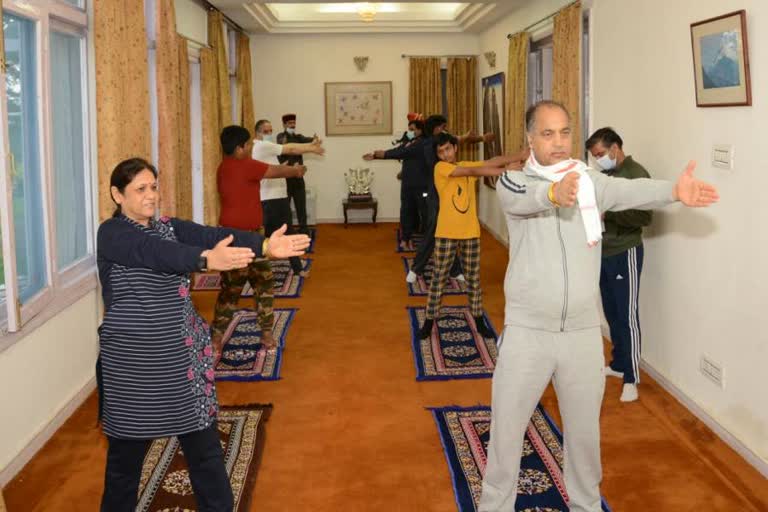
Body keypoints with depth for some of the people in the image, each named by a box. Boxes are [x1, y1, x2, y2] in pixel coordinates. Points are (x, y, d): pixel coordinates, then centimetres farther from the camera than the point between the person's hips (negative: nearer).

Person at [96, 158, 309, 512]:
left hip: (185, 356, 5)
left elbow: (213, 235, -12)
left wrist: (265, 245, -30)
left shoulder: (170, 227, 5)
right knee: (126, 453, 12)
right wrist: (206, 259, -49)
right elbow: (154, 252, -31)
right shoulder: (111, 234, -11)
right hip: (134, 363, -4)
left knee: (205, 448, 11)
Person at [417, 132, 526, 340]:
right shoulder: (440, 168, -8)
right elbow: (474, 171, -17)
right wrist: (508, 171, -20)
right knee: (438, 278, 3)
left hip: (471, 233, 4)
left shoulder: (467, 165, 9)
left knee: (473, 278, 12)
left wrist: (520, 157, -20)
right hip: (446, 233, -4)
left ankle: (479, 322, 23)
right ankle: (429, 322, 14)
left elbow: (493, 162, -4)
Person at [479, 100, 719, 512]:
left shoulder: (590, 181, 1)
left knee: (584, 429, 18)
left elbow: (629, 192, -20)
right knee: (506, 427, 9)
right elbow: (525, 198, -30)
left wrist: (673, 190, -41)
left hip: (583, 331, 2)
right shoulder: (513, 183, -6)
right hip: (527, 331, -2)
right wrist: (553, 192, -53)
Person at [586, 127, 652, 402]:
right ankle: (618, 364, 27)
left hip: (625, 254, -8)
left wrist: (607, 212, -28)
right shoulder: (605, 175, 11)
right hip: (603, 253, 8)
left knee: (627, 316, -5)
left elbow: (644, 216, -23)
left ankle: (631, 378, 0)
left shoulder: (636, 174, -14)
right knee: (611, 313, 15)